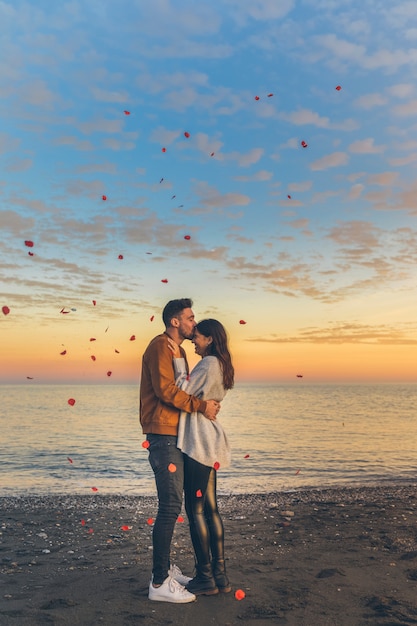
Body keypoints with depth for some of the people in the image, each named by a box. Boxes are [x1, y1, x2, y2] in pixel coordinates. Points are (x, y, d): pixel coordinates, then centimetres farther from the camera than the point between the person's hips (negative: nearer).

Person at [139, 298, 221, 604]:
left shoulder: (177, 350, 21)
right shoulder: (161, 346, -10)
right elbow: (165, 389, -21)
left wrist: (205, 404, 4)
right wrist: (200, 405, -17)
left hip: (174, 435, 10)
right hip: (164, 434, -10)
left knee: (171, 504, 14)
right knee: (170, 505, -10)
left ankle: (165, 568, 25)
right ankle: (160, 583, -4)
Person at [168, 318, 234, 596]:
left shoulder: (209, 363, -13)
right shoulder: (218, 365, 18)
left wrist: (178, 360, -13)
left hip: (199, 443, -10)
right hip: (208, 444, 10)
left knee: (196, 509, -3)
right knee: (210, 508, 12)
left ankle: (206, 577, 4)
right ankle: (220, 574, 17)